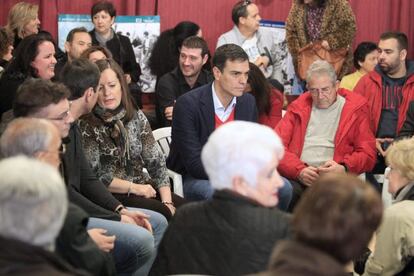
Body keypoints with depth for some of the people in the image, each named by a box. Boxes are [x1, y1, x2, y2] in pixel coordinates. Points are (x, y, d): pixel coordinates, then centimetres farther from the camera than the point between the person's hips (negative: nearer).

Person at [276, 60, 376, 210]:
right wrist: (299, 170, -11)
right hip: (296, 177, 1)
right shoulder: (298, 107, 19)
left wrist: (343, 168, -13)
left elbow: (367, 154, 8)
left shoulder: (355, 108, 13)